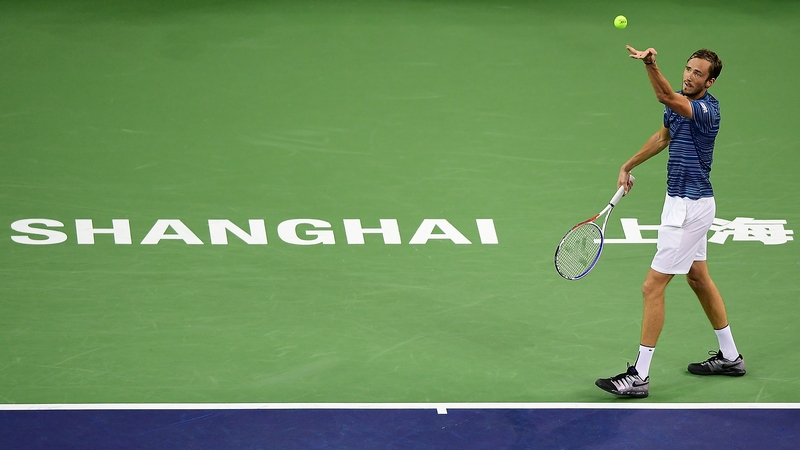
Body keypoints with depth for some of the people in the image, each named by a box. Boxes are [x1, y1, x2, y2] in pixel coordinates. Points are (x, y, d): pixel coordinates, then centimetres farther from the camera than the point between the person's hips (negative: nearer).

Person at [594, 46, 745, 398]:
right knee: (698, 278, 22)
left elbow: (666, 97, -43)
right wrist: (628, 165, 29)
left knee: (653, 287, -8)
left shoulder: (707, 110, -23)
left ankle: (639, 376, -3)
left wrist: (651, 66, -59)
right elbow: (664, 136, 25)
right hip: (682, 202, 10)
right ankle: (729, 357, 36)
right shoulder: (679, 103, 5)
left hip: (689, 208, -10)